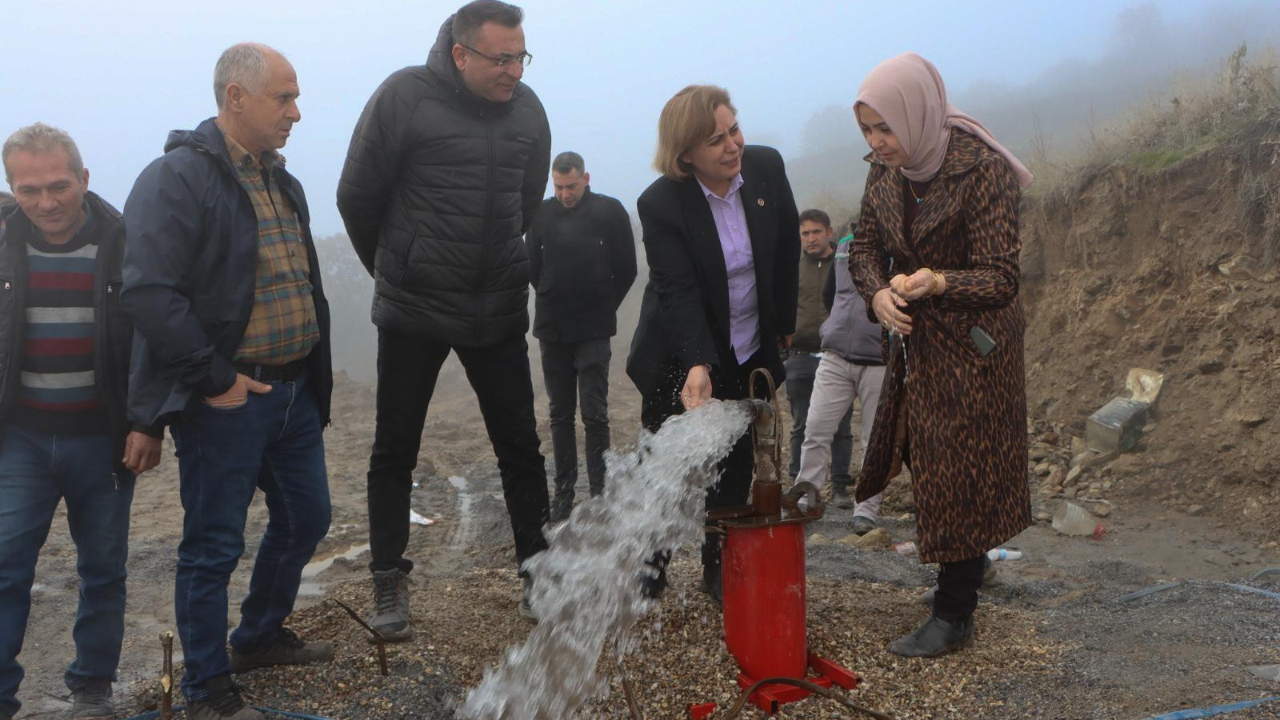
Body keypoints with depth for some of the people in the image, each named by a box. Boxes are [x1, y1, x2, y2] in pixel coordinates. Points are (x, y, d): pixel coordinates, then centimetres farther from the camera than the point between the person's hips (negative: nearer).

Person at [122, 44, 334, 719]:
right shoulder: (177, 178, -14)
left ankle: (260, 637, 40)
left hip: (294, 392, 9)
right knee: (213, 546, 4)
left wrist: (314, 371, 14)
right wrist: (215, 378, -20)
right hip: (225, 402, -8)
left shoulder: (281, 182, 14)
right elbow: (149, 291, -23)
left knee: (305, 517, 18)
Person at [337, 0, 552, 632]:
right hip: (413, 310, -3)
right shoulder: (405, 97, -11)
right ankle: (389, 583, 19)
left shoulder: (527, 110, 2)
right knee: (394, 452, 5)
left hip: (499, 312, 4)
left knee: (520, 447, 7)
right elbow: (357, 197, -3)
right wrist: (394, 270, 9)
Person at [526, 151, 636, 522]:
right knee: (560, 414, 9)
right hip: (552, 330, 3)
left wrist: (604, 307, 4)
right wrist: (553, 302, 9)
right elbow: (532, 267, 12)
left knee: (594, 414, -3)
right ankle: (564, 491, 16)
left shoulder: (610, 211, -3)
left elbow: (626, 270, 1)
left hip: (594, 331, -3)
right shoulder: (542, 214, 3)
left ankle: (599, 491, 4)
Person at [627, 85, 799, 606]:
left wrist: (784, 320, 10)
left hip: (750, 353, 4)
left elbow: (788, 246, 4)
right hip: (679, 357, -3)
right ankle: (648, 571, 20)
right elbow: (679, 293, -29)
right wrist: (697, 366, -42)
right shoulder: (661, 204, -22)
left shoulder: (766, 167, -10)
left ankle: (720, 571, 22)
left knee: (735, 469, 9)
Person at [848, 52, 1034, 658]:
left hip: (972, 346, -7)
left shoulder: (983, 169, -23)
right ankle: (971, 562, 38)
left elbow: (999, 279, -23)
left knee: (959, 476, 0)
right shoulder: (886, 169, -3)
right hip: (915, 338, 7)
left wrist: (937, 282, -42)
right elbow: (864, 248, 3)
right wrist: (878, 293, -19)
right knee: (923, 460, 16)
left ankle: (954, 616, 12)